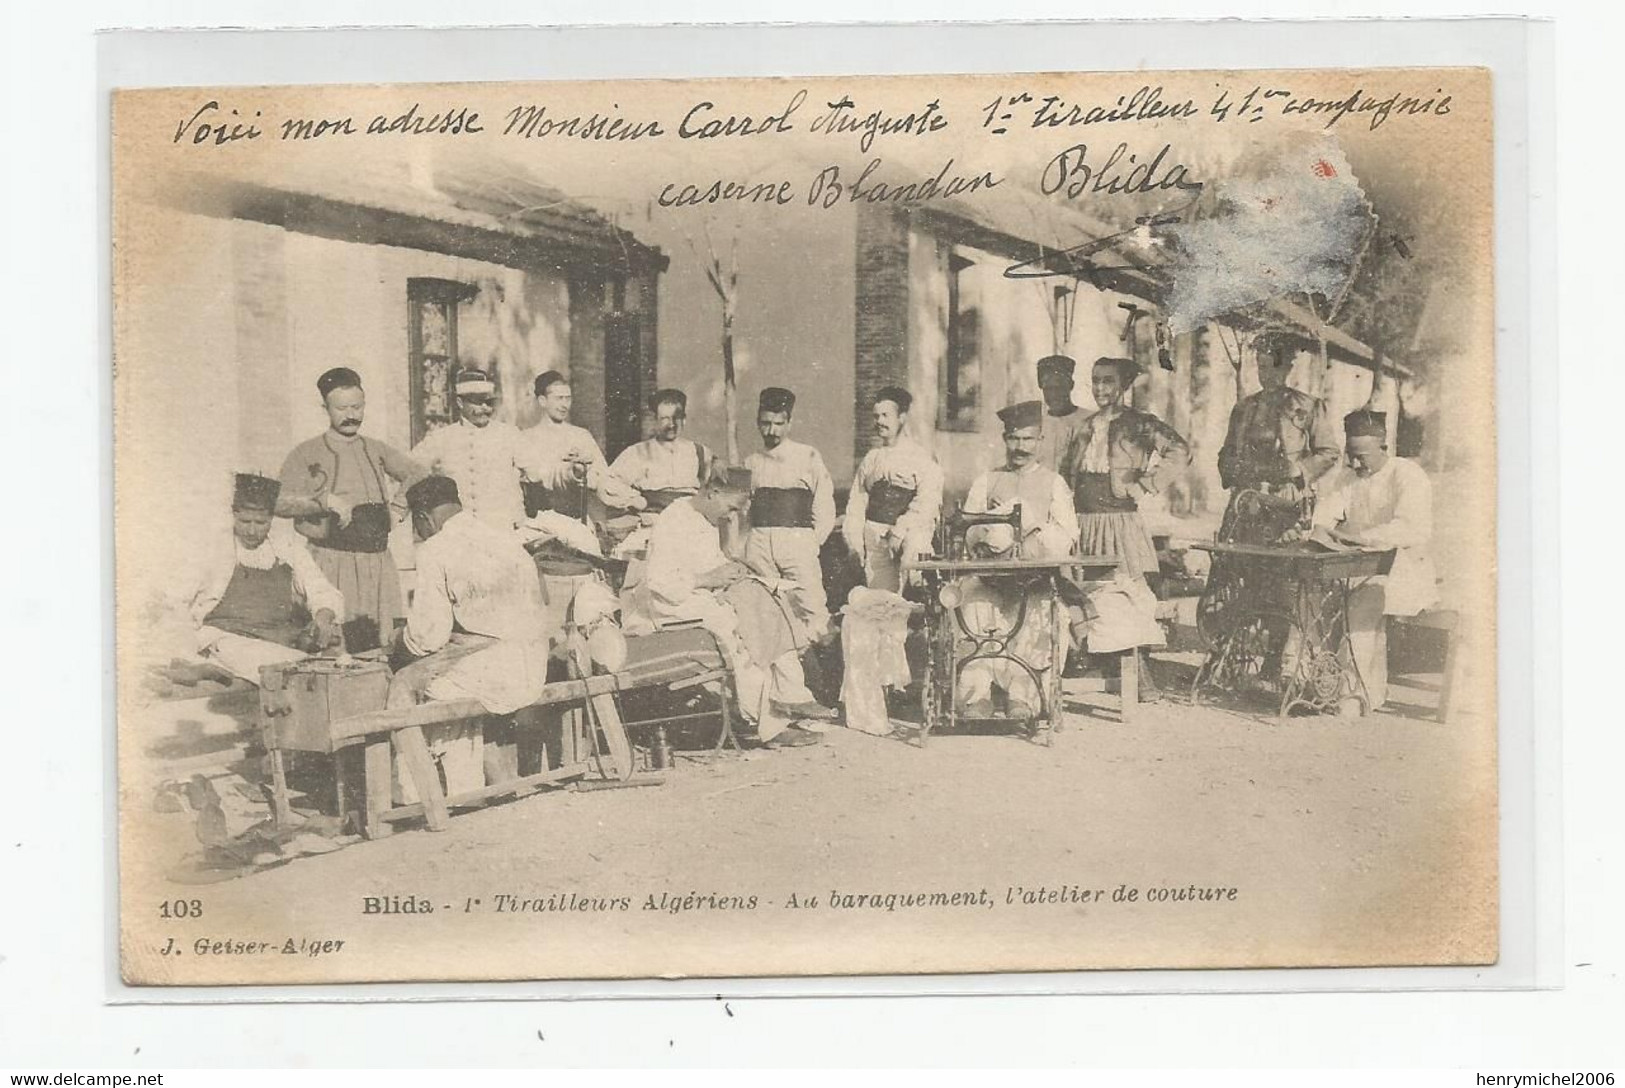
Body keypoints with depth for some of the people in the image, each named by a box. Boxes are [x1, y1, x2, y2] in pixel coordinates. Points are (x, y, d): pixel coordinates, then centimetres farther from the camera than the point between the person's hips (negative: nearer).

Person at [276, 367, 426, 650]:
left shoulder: (376, 451, 14)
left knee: (381, 646, 0)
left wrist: (399, 509, 12)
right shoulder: (307, 454, 2)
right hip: (330, 565, -4)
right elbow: (280, 503, -8)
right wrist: (325, 501, -18)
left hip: (378, 562, 4)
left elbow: (420, 477, 26)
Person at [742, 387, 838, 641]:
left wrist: (811, 544, -2)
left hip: (797, 540, -3)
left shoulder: (808, 457, 6)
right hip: (758, 542, 3)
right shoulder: (751, 463, 16)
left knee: (812, 613, -12)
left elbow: (825, 510, 5)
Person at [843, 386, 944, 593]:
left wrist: (899, 531, -16)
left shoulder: (922, 458, 3)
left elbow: (926, 505, -7)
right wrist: (855, 539, 3)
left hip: (910, 535, -3)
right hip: (874, 536, 4)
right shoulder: (871, 459, 18)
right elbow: (856, 502, 16)